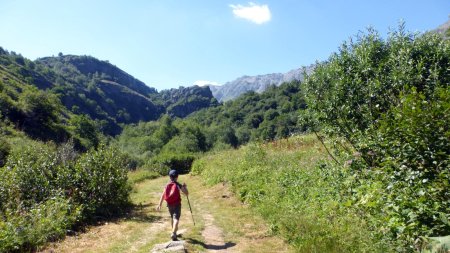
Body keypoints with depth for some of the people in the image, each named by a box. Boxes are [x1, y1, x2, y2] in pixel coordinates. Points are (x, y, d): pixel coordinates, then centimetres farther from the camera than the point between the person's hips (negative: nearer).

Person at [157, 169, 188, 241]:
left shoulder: (167, 185, 3)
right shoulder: (178, 185, -7)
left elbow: (162, 195, -4)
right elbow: (186, 193, -4)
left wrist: (159, 205, -5)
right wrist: (185, 187, 13)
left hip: (169, 204, 5)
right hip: (177, 204, -5)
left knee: (172, 218, 23)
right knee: (176, 219, -10)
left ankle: (174, 232, 37)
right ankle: (173, 233, -29)